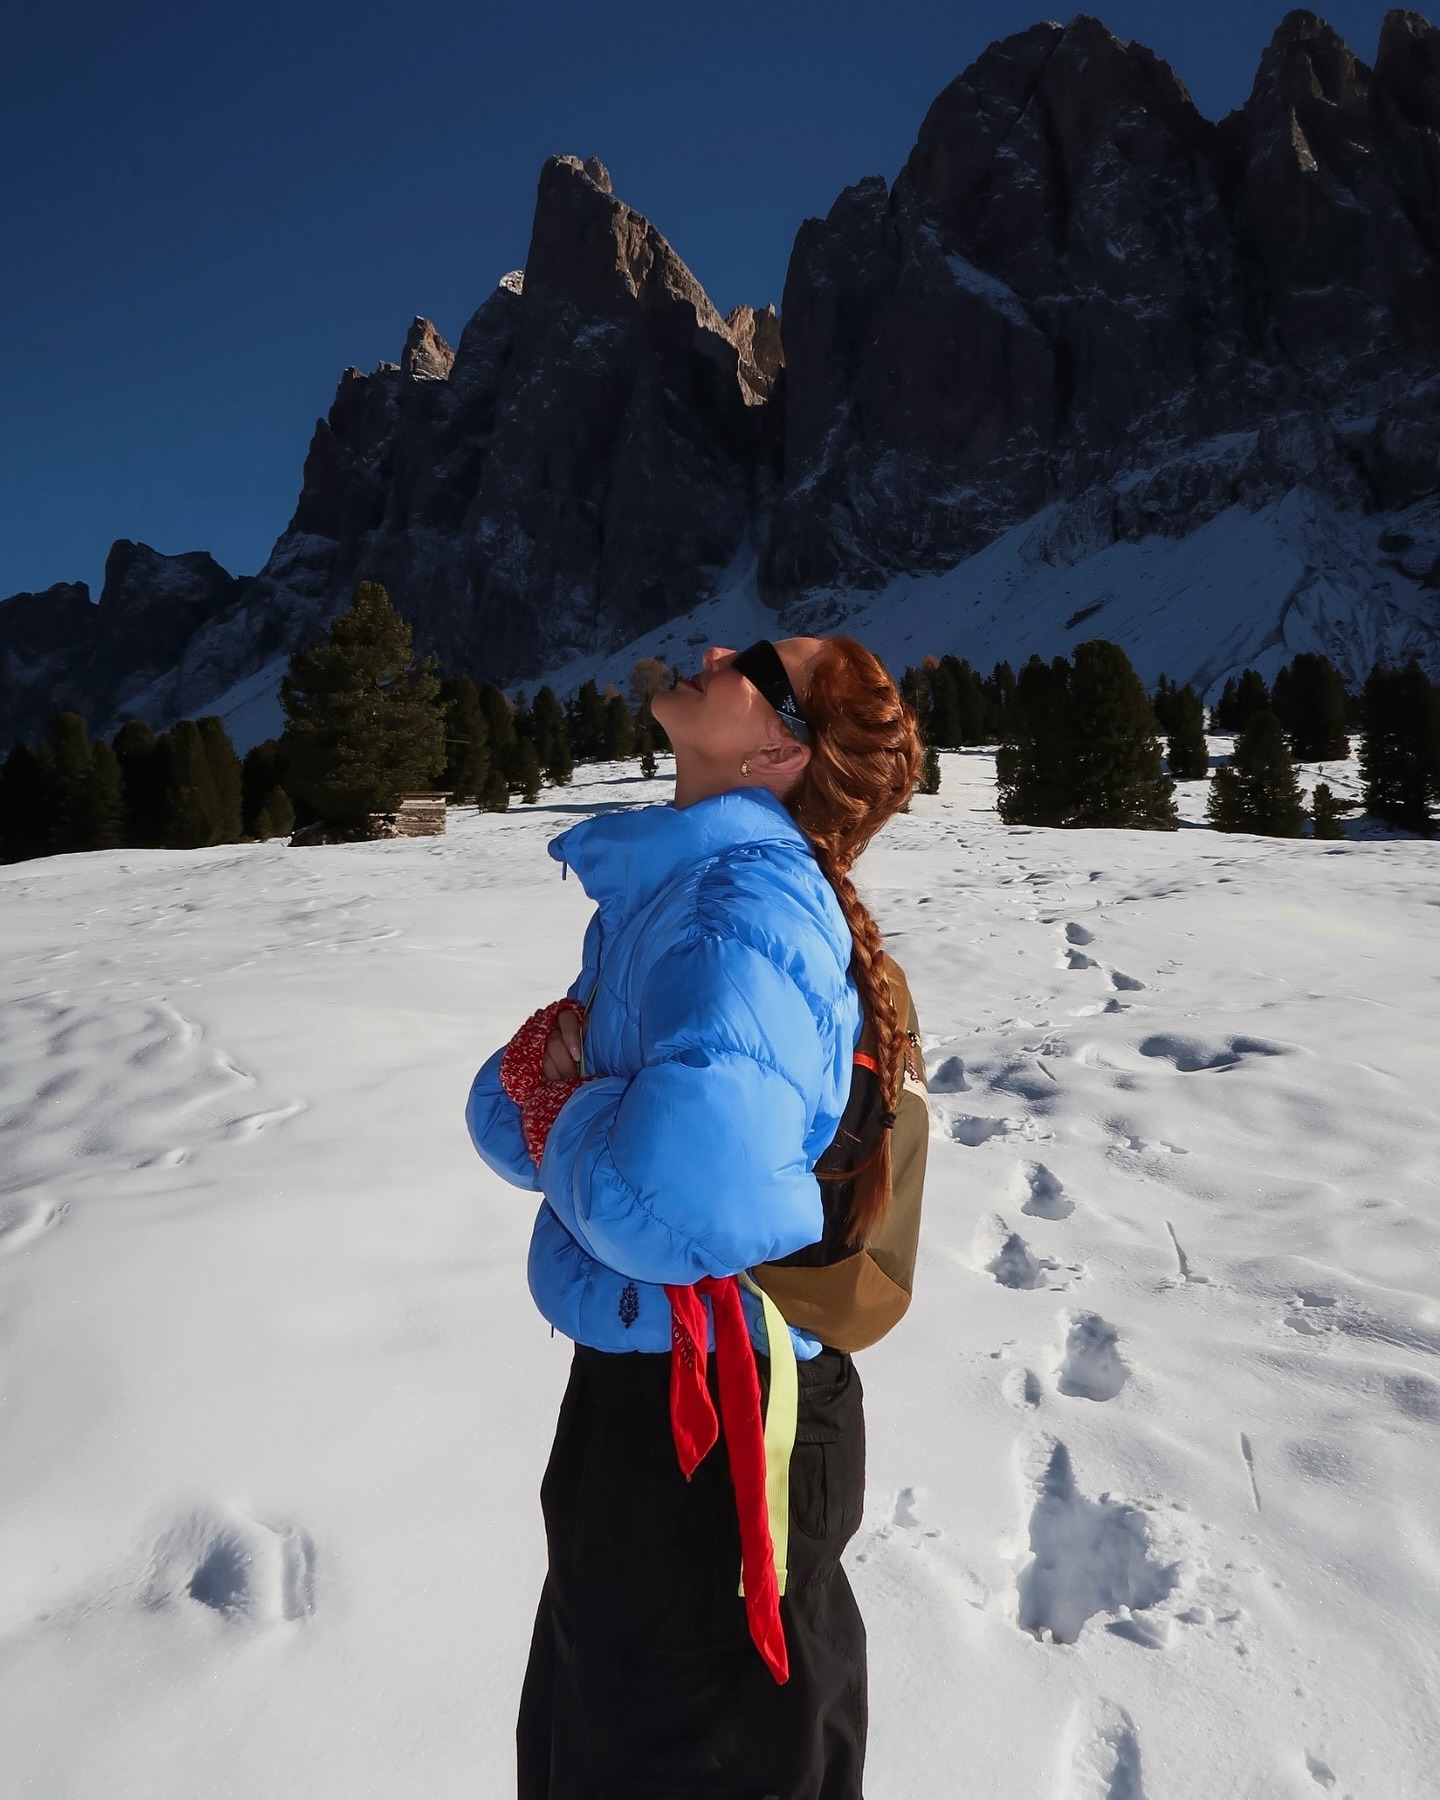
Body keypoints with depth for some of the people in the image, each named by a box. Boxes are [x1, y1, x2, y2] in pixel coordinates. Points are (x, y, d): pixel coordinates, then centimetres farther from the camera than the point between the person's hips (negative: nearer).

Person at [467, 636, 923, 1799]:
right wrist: (560, 1061, -15)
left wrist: (577, 1118, -20)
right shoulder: (652, 886, 2)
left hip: (711, 1423, -8)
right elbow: (506, 1116, 8)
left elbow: (687, 1197, -42)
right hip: (639, 1384, 8)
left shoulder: (751, 897, -26)